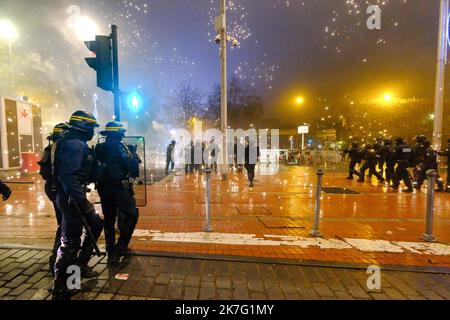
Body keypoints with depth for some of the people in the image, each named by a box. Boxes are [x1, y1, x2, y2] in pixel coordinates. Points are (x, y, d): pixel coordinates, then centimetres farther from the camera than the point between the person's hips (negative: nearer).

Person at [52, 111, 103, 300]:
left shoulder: (78, 143, 14)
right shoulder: (75, 144, -18)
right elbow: (68, 175, -28)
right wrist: (82, 201, -26)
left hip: (74, 196, 10)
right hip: (72, 198, -10)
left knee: (96, 225, 21)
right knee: (70, 241, -1)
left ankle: (80, 264, 32)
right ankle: (60, 290, 14)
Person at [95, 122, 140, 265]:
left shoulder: (98, 148, 9)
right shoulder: (120, 147, -11)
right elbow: (133, 168, -15)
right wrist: (133, 154, 0)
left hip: (103, 188, 7)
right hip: (120, 188, -7)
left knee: (108, 219, 13)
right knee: (131, 215, 8)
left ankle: (111, 253, 21)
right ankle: (121, 246, 4)